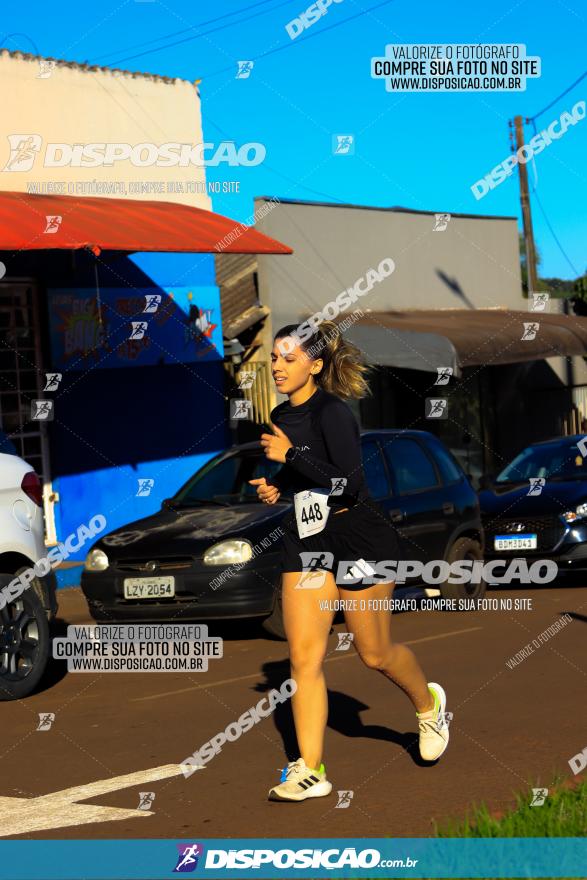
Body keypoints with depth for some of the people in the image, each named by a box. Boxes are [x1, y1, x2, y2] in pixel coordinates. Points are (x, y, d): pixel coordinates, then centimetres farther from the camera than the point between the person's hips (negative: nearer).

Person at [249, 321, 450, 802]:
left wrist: (290, 456, -23)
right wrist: (277, 486, 5)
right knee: (305, 656, -4)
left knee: (375, 653, 8)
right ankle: (311, 772, -2)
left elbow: (350, 484, -26)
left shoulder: (333, 413, -18)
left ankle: (428, 703, 40)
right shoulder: (281, 416, 7)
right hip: (306, 540, 7)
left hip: (360, 539, -6)